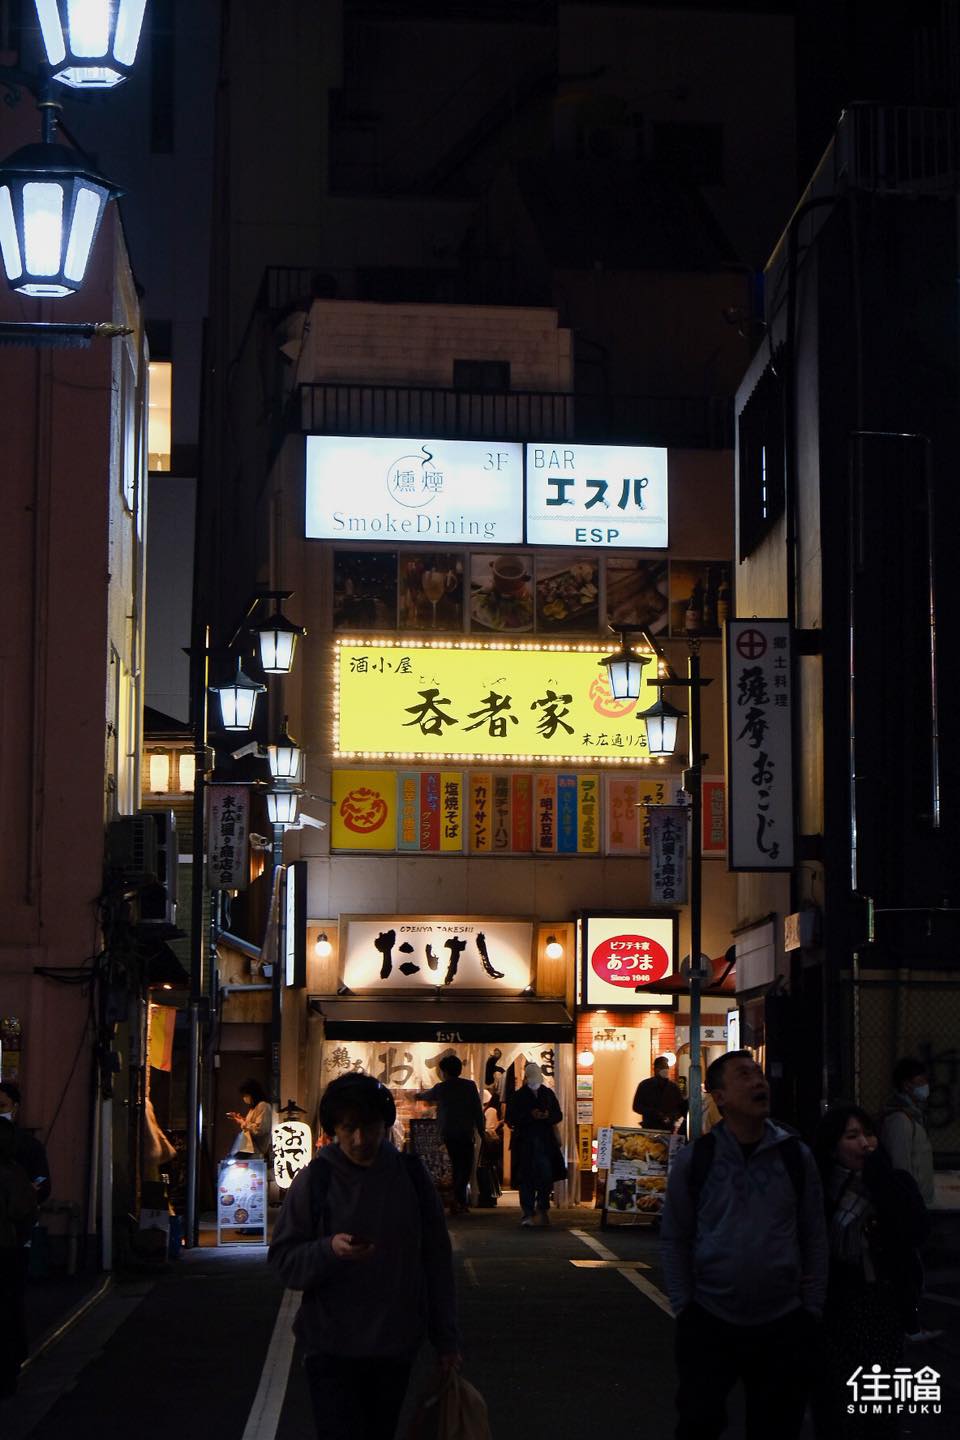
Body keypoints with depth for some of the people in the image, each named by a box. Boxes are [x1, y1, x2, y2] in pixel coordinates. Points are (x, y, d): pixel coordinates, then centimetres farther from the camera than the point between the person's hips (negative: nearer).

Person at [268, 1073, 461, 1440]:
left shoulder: (410, 1174, 2)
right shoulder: (315, 1180, -5)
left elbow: (436, 1259, 9)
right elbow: (283, 1261, -5)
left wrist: (446, 1339, 9)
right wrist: (329, 1250, -25)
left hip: (397, 1348, 3)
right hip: (332, 1350, -3)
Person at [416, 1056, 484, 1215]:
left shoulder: (440, 1088, 3)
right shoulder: (470, 1086, -3)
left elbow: (427, 1096, 25)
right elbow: (478, 1111, -5)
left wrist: (419, 1094, 48)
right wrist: (481, 1132, 2)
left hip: (448, 1133, 2)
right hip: (466, 1133, -2)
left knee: (457, 1166, 14)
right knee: (466, 1168, 1)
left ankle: (460, 1201, 14)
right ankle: (458, 1200, -14)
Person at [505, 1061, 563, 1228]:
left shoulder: (548, 1094, 12)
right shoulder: (517, 1096, 3)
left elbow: (558, 1115, 13)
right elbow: (510, 1119, -4)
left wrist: (548, 1116, -9)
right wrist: (530, 1116, -17)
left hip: (545, 1142, 2)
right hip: (524, 1143, -2)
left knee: (547, 1176, -2)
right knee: (526, 1179, -3)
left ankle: (542, 1208, 19)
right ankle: (528, 1214, 1)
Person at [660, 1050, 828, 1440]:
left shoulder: (795, 1156, 1)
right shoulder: (693, 1160, -2)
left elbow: (814, 1238, 6)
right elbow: (674, 1239, 3)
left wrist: (812, 1309, 3)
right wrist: (683, 1306, -1)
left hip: (783, 1324, 1)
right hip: (709, 1321, -1)